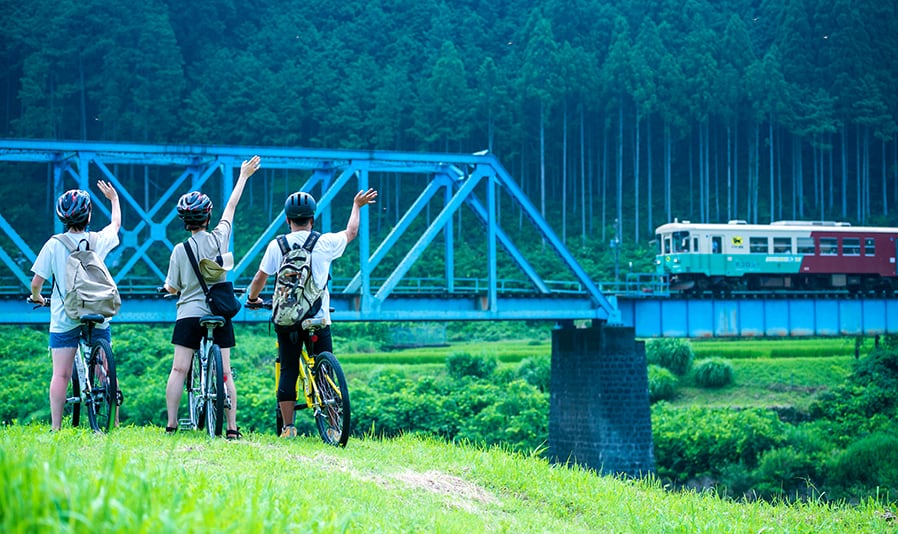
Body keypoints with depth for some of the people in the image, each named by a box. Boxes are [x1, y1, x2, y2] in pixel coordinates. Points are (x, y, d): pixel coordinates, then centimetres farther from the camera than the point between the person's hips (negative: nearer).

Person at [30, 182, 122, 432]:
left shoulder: (53, 245, -7)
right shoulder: (99, 241, -1)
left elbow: (36, 283, -5)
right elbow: (116, 223, 22)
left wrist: (36, 297, 18)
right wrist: (114, 199, 40)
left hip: (63, 318, -2)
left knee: (61, 374, -2)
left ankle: (55, 428, -6)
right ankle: (114, 424, 10)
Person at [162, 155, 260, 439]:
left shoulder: (180, 250, -5)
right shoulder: (220, 237, -1)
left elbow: (172, 287, 1)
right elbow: (231, 207, 13)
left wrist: (167, 286, 26)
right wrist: (243, 176, 25)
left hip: (189, 314, -2)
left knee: (179, 369, -1)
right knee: (224, 373, 3)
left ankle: (171, 424, -5)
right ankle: (232, 427, 1)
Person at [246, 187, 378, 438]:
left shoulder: (276, 245, -2)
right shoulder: (325, 243, -2)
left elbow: (260, 278, 4)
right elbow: (351, 232, 17)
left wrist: (252, 298, 25)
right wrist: (357, 206, 34)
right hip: (318, 320, -1)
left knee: (288, 371, 6)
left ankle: (288, 427, 5)